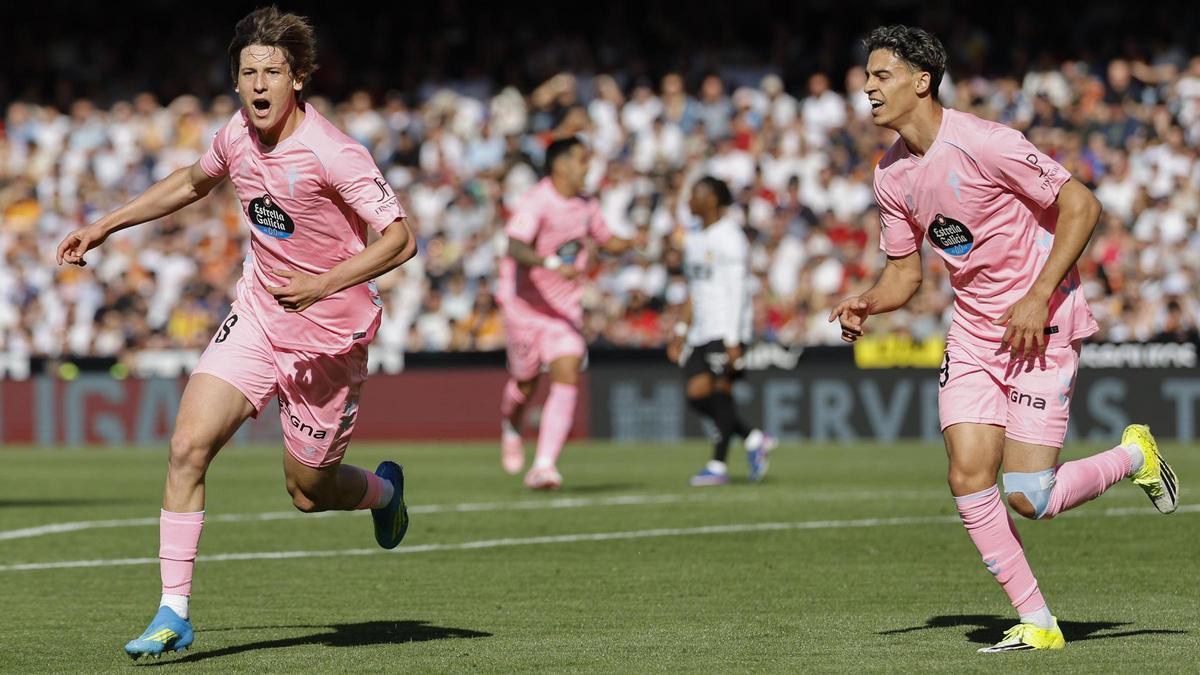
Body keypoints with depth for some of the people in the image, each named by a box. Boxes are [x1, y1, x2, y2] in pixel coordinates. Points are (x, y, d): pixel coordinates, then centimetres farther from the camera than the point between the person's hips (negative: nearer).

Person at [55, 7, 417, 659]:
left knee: (308, 492, 7)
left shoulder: (331, 153, -23)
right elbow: (191, 182, 20)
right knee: (188, 445, -13)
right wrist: (105, 226, 19)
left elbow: (400, 238, -23)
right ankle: (173, 612, -7)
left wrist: (326, 284, -34)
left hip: (328, 335, -5)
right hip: (256, 315, 5)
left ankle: (382, 488, 43)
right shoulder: (237, 137, -4)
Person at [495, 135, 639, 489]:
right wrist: (553, 264, -48)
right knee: (525, 384, 10)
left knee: (567, 377, -15)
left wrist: (631, 242, 1)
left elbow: (607, 241, 23)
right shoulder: (535, 203, -17)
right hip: (525, 305, -4)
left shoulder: (585, 205, 6)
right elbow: (515, 248, -32)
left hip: (565, 309, 5)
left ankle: (544, 466, -19)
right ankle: (511, 428, 47)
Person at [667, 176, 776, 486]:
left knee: (720, 391, -10)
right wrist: (682, 330, 21)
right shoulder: (694, 239, 17)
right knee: (696, 393, -2)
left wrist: (733, 340, -20)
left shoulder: (729, 237, -10)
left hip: (725, 330, -8)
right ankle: (753, 439, 9)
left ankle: (718, 465, -5)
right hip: (701, 330, 8)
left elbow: (737, 291, -15)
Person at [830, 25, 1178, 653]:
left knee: (1028, 498, -12)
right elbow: (905, 272, 15)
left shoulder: (984, 143, -19)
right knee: (968, 480, -7)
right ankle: (1036, 623, 5)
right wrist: (865, 304, -8)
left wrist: (1038, 297, -21)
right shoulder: (891, 174, 4)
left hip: (1043, 327, -7)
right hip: (972, 334, 7)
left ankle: (1133, 455, 17)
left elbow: (1081, 205, -16)